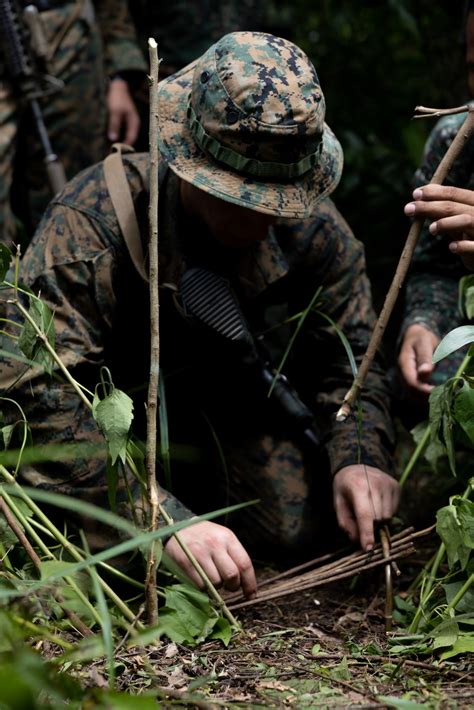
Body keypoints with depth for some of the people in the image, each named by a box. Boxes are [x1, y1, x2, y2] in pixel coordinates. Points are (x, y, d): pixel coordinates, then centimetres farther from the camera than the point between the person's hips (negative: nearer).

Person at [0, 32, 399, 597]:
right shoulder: (94, 218, -35)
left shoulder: (313, 228, -20)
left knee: (296, 527, -16)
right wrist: (165, 522, -51)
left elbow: (349, 352, -9)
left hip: (232, 400, 4)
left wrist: (360, 455, -32)